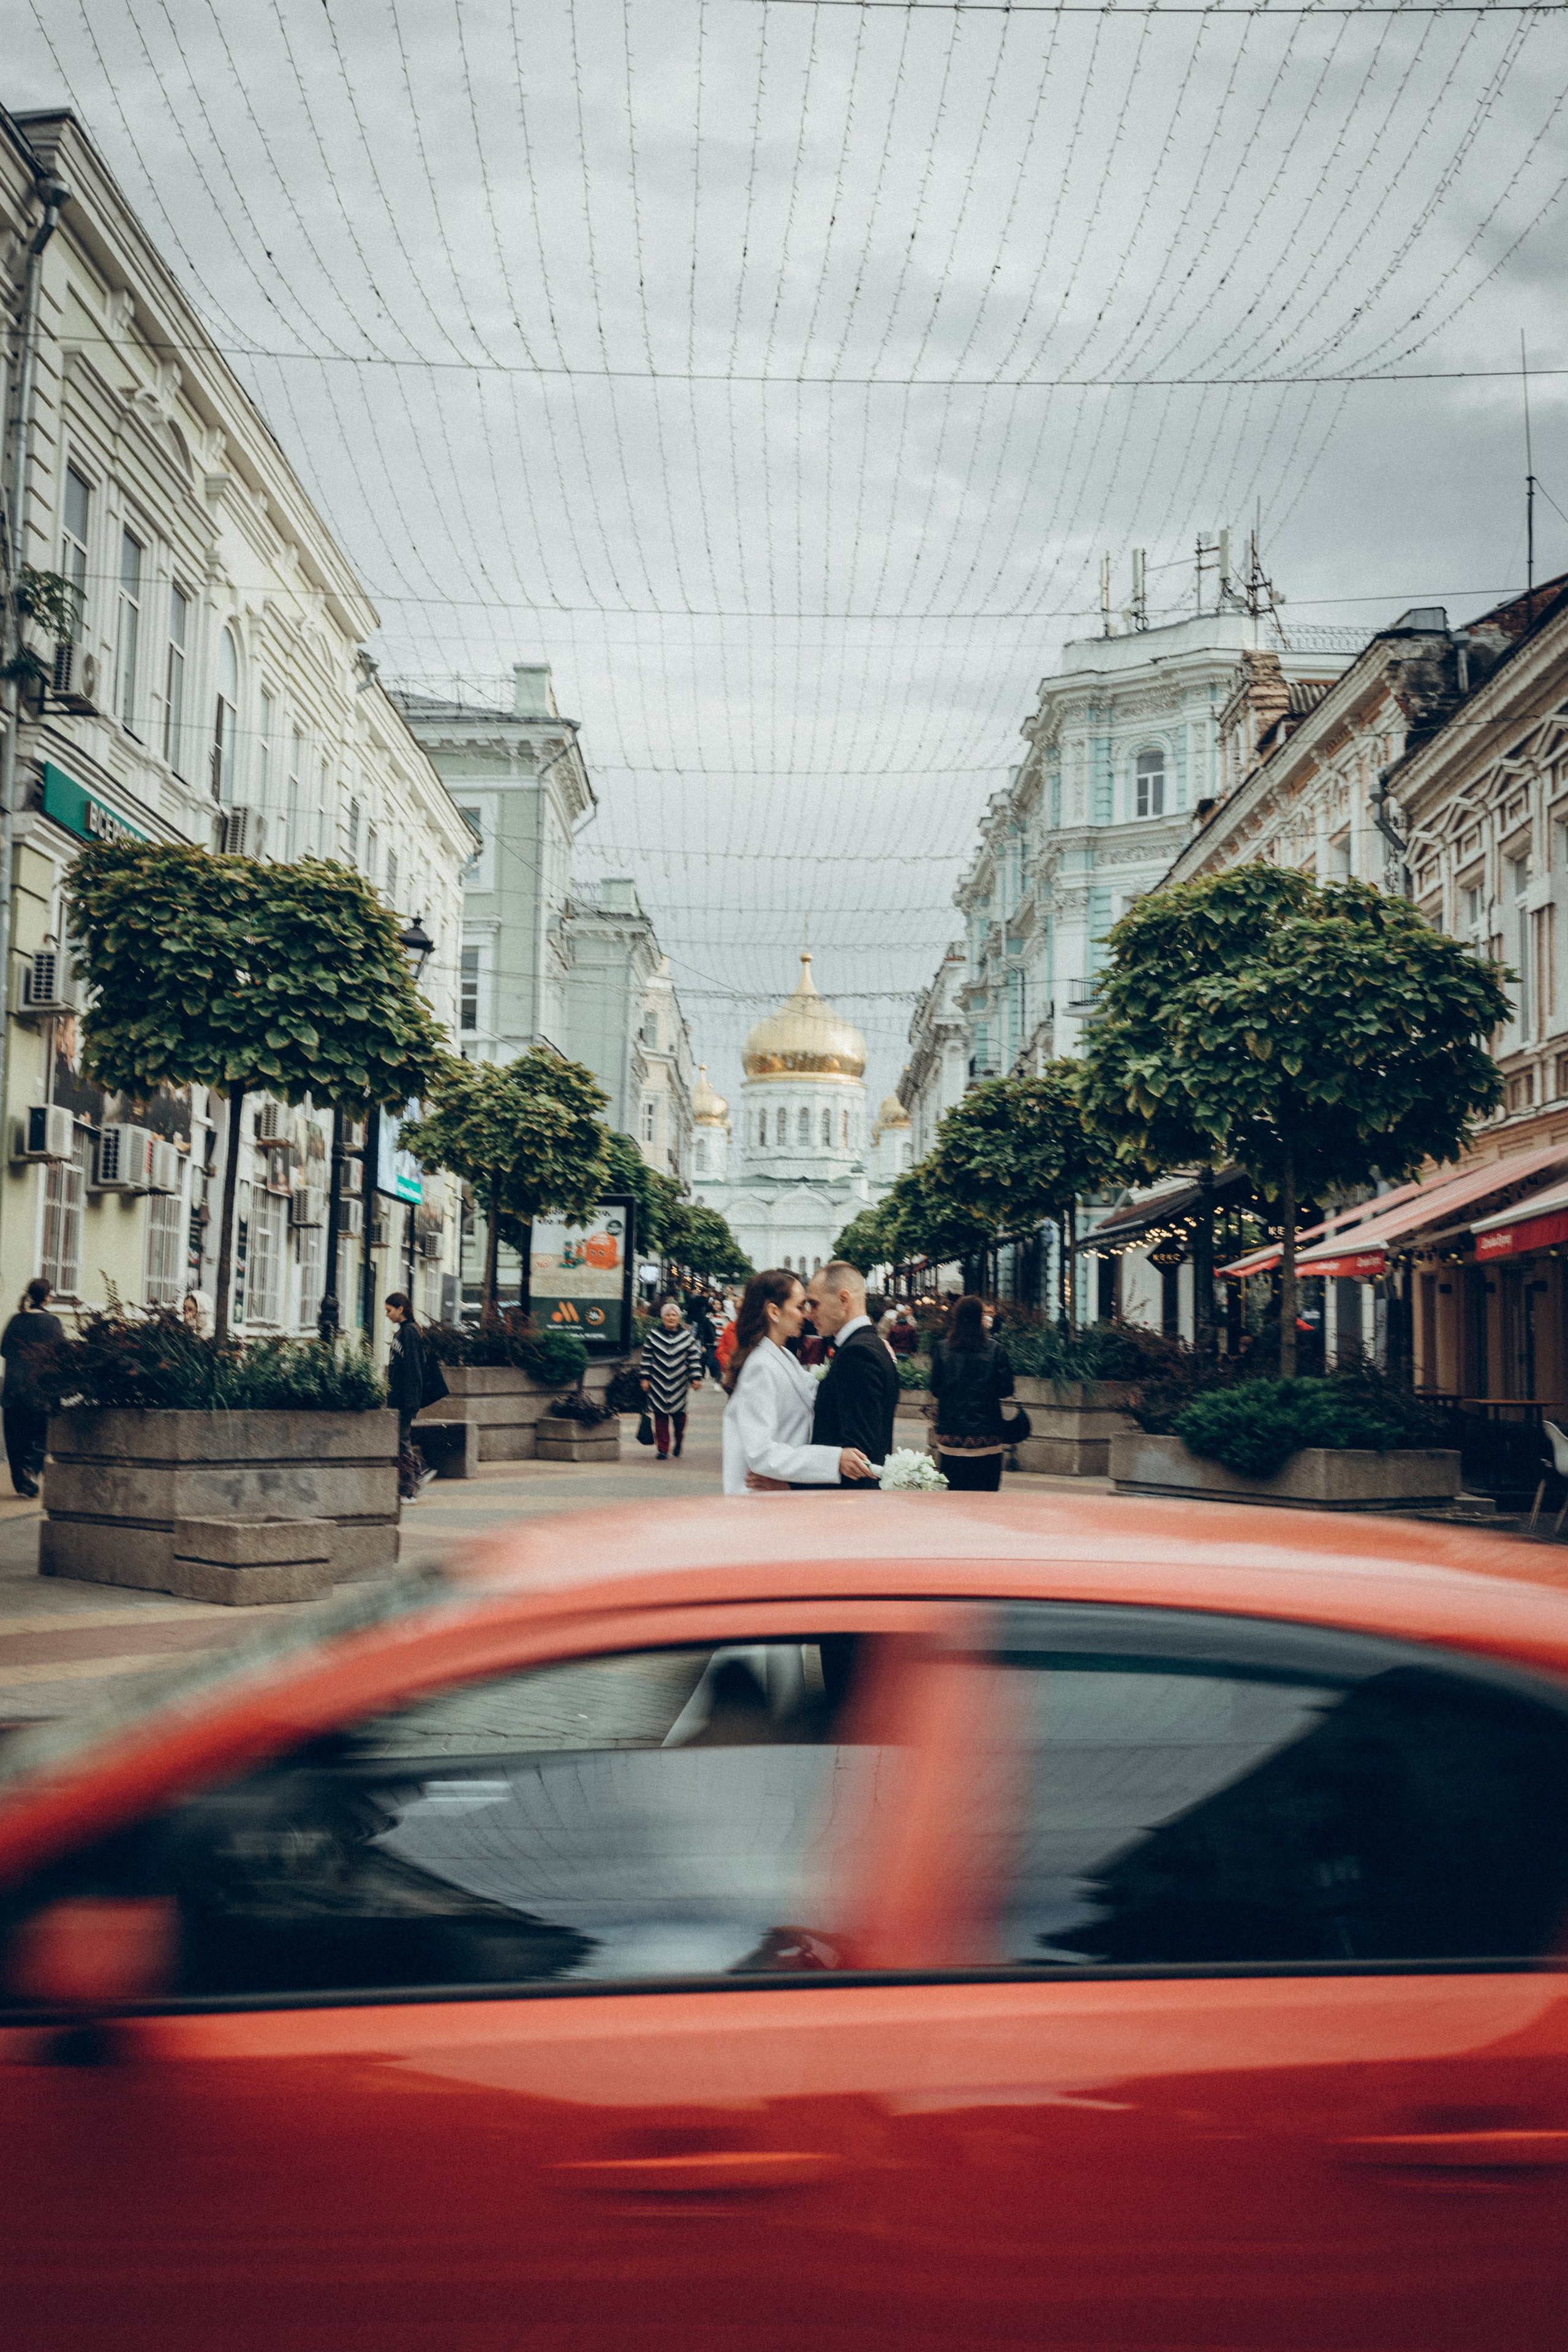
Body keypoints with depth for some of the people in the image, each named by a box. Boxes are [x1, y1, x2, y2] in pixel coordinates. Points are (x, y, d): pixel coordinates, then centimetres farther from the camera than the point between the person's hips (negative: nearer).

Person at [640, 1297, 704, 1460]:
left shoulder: (686, 1335, 3)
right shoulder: (654, 1335, 2)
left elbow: (694, 1357, 5)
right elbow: (647, 1357, 5)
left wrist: (696, 1377, -1)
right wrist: (645, 1378, 2)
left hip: (679, 1383, 0)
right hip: (659, 1383, 0)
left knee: (679, 1415, 1)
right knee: (661, 1416, -1)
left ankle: (679, 1444, 26)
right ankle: (662, 1449, 6)